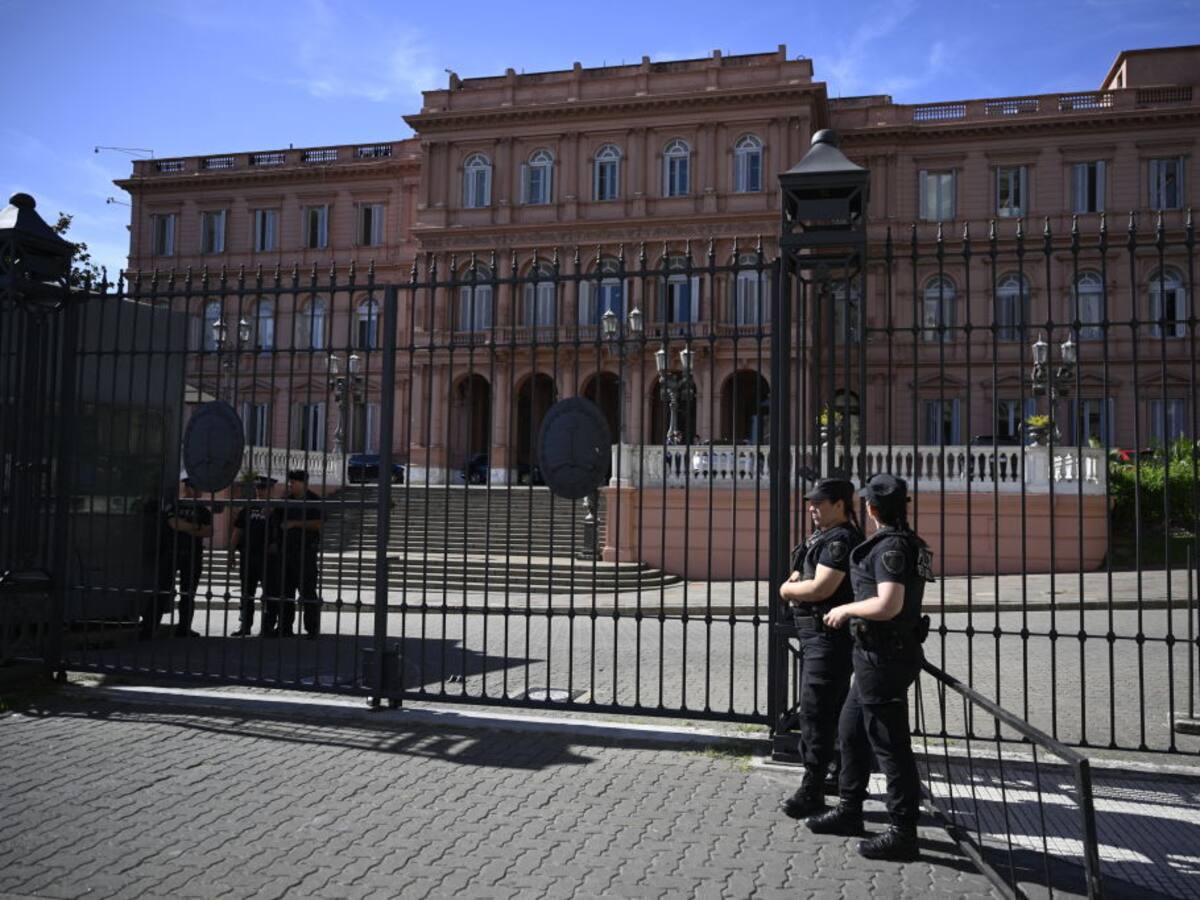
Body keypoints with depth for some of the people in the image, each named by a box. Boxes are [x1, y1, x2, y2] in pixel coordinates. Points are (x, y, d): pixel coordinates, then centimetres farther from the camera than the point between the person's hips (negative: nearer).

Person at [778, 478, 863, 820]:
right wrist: (795, 585, -3)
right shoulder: (821, 538, 16)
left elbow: (820, 588, -24)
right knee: (835, 709, 19)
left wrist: (788, 589, -6)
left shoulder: (841, 540, -16)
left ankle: (812, 790, -4)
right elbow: (797, 581, 20)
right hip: (816, 634, 11)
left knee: (815, 712, -9)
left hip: (828, 636, -11)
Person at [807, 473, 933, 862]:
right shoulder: (908, 542, 10)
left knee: (889, 743, -1)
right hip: (880, 654, 10)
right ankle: (849, 811, 33)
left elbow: (888, 605, -28)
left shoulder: (891, 546, -19)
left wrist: (846, 609, -14)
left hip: (883, 657, -10)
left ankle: (903, 834, 9)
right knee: (851, 730, 20)